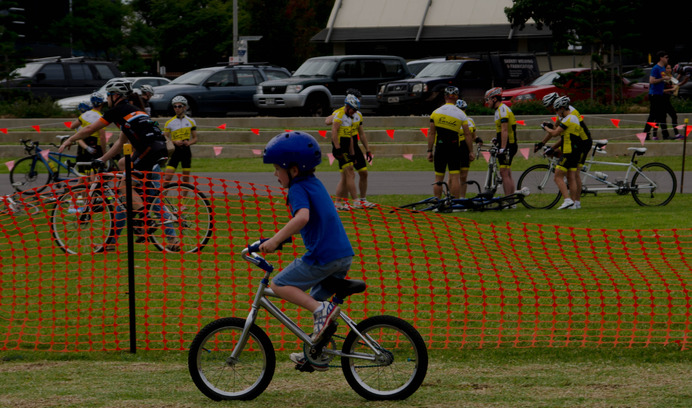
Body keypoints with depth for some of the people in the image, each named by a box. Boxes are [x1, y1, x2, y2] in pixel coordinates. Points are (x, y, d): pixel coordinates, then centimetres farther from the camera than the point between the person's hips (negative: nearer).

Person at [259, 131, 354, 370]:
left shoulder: (298, 190, -10)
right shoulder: (314, 184, 18)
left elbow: (303, 217, -30)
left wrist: (275, 240, -30)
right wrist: (282, 237, 36)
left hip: (322, 256, -9)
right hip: (344, 254, 9)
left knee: (279, 285, -1)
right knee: (317, 300, 22)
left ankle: (321, 310, -17)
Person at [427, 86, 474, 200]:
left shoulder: (436, 112, 1)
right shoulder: (461, 114, -3)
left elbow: (431, 133, 2)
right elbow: (467, 134, -3)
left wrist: (429, 151, 7)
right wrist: (471, 152, 4)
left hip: (440, 148, 2)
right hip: (454, 149, -2)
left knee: (438, 178, 8)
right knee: (455, 178, -1)